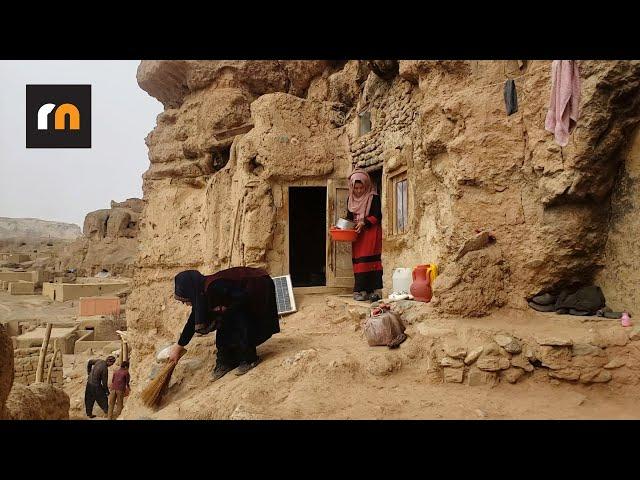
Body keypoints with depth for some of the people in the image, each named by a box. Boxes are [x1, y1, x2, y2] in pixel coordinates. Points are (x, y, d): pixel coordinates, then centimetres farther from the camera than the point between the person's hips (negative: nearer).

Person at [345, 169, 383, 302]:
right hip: (357, 233, 6)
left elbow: (377, 216, -8)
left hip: (371, 233, -5)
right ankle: (362, 291, 1)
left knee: (367, 260, -15)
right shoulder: (351, 200, 15)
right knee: (357, 261, -1)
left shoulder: (374, 198, -2)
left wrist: (364, 223, -20)